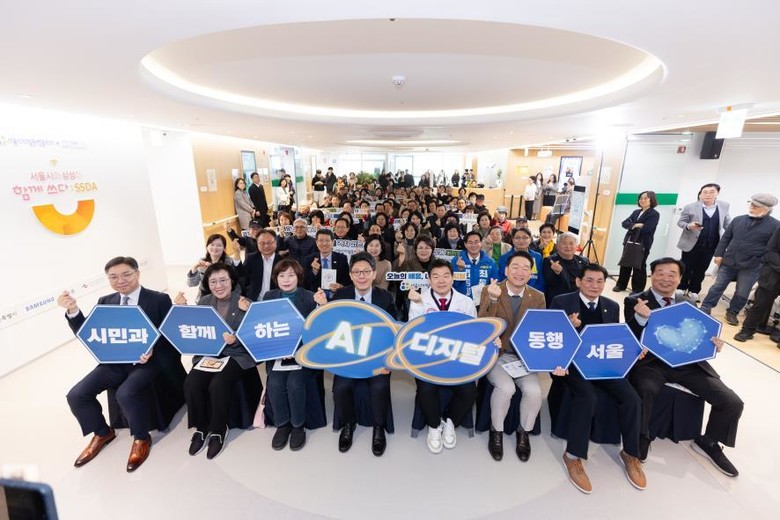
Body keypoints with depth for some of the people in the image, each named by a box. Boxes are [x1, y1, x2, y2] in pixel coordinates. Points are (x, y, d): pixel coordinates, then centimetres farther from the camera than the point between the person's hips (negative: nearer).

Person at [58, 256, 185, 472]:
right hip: (115, 361, 6)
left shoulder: (159, 300, -4)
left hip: (149, 360, -6)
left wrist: (153, 350, -25)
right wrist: (73, 311, -10)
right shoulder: (104, 302, 11)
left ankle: (141, 438, 0)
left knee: (126, 393, -29)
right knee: (76, 395, -9)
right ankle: (102, 432, 21)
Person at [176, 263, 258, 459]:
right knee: (190, 384, -20)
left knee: (217, 385, -27)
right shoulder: (204, 301, 8)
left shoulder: (246, 302, -6)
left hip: (237, 354, -4)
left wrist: (236, 339, -29)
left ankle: (218, 430, 1)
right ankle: (201, 428, 6)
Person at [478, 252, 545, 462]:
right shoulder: (489, 291, -8)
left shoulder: (538, 297, 2)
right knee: (506, 387, -28)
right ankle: (496, 431, 3)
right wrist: (493, 299, -30)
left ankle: (523, 432, 11)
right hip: (496, 354, -3)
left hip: (524, 356, 3)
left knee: (534, 391, -22)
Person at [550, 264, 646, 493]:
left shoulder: (612, 306, 11)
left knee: (632, 398, -15)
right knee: (587, 397, -29)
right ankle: (573, 456, -13)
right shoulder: (561, 302, -4)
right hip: (572, 361, -5)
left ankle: (630, 453, 9)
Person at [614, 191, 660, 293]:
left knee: (639, 267, 3)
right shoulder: (636, 212, 14)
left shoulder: (654, 214, -6)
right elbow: (624, 223, 2)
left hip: (643, 245, -6)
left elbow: (645, 228, -19)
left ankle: (637, 290, 13)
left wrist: (633, 226, -5)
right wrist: (635, 225, -15)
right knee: (625, 264, 11)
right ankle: (621, 285, 23)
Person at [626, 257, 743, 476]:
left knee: (732, 402, -6)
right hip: (651, 363, -5)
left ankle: (708, 443, 24)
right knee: (645, 391, -34)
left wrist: (713, 344, -5)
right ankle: (640, 441, -7)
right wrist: (640, 318, -30)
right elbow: (630, 340, -10)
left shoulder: (688, 303, 16)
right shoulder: (635, 301, -1)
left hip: (688, 362, 6)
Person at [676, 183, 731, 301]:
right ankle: (681, 289, 21)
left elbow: (728, 224, 11)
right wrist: (688, 226, -23)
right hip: (692, 244, -3)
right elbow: (680, 222, -4)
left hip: (710, 246, 3)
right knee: (686, 268, 6)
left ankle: (693, 290, 24)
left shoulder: (724, 206, 4)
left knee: (701, 269, 12)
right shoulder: (690, 207, -8)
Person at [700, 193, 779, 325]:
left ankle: (732, 312, 27)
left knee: (742, 293, 9)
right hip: (728, 262, 2)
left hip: (751, 267, -2)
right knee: (718, 287, 8)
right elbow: (726, 238, 8)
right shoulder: (738, 220, 3)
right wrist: (719, 254, 2)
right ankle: (705, 308, 17)